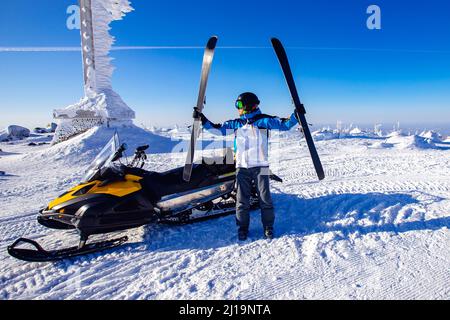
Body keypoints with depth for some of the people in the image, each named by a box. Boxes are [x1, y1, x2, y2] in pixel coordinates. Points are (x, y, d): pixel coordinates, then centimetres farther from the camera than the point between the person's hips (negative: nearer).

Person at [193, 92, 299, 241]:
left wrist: (296, 114, -15)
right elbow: (217, 129, 12)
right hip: (242, 167, 3)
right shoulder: (236, 123, 11)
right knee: (242, 200, 6)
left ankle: (268, 227, 19)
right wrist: (202, 119, 5)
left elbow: (284, 124, -1)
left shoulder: (264, 120, 1)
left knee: (265, 198, 3)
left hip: (260, 166, -3)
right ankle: (243, 227, 20)